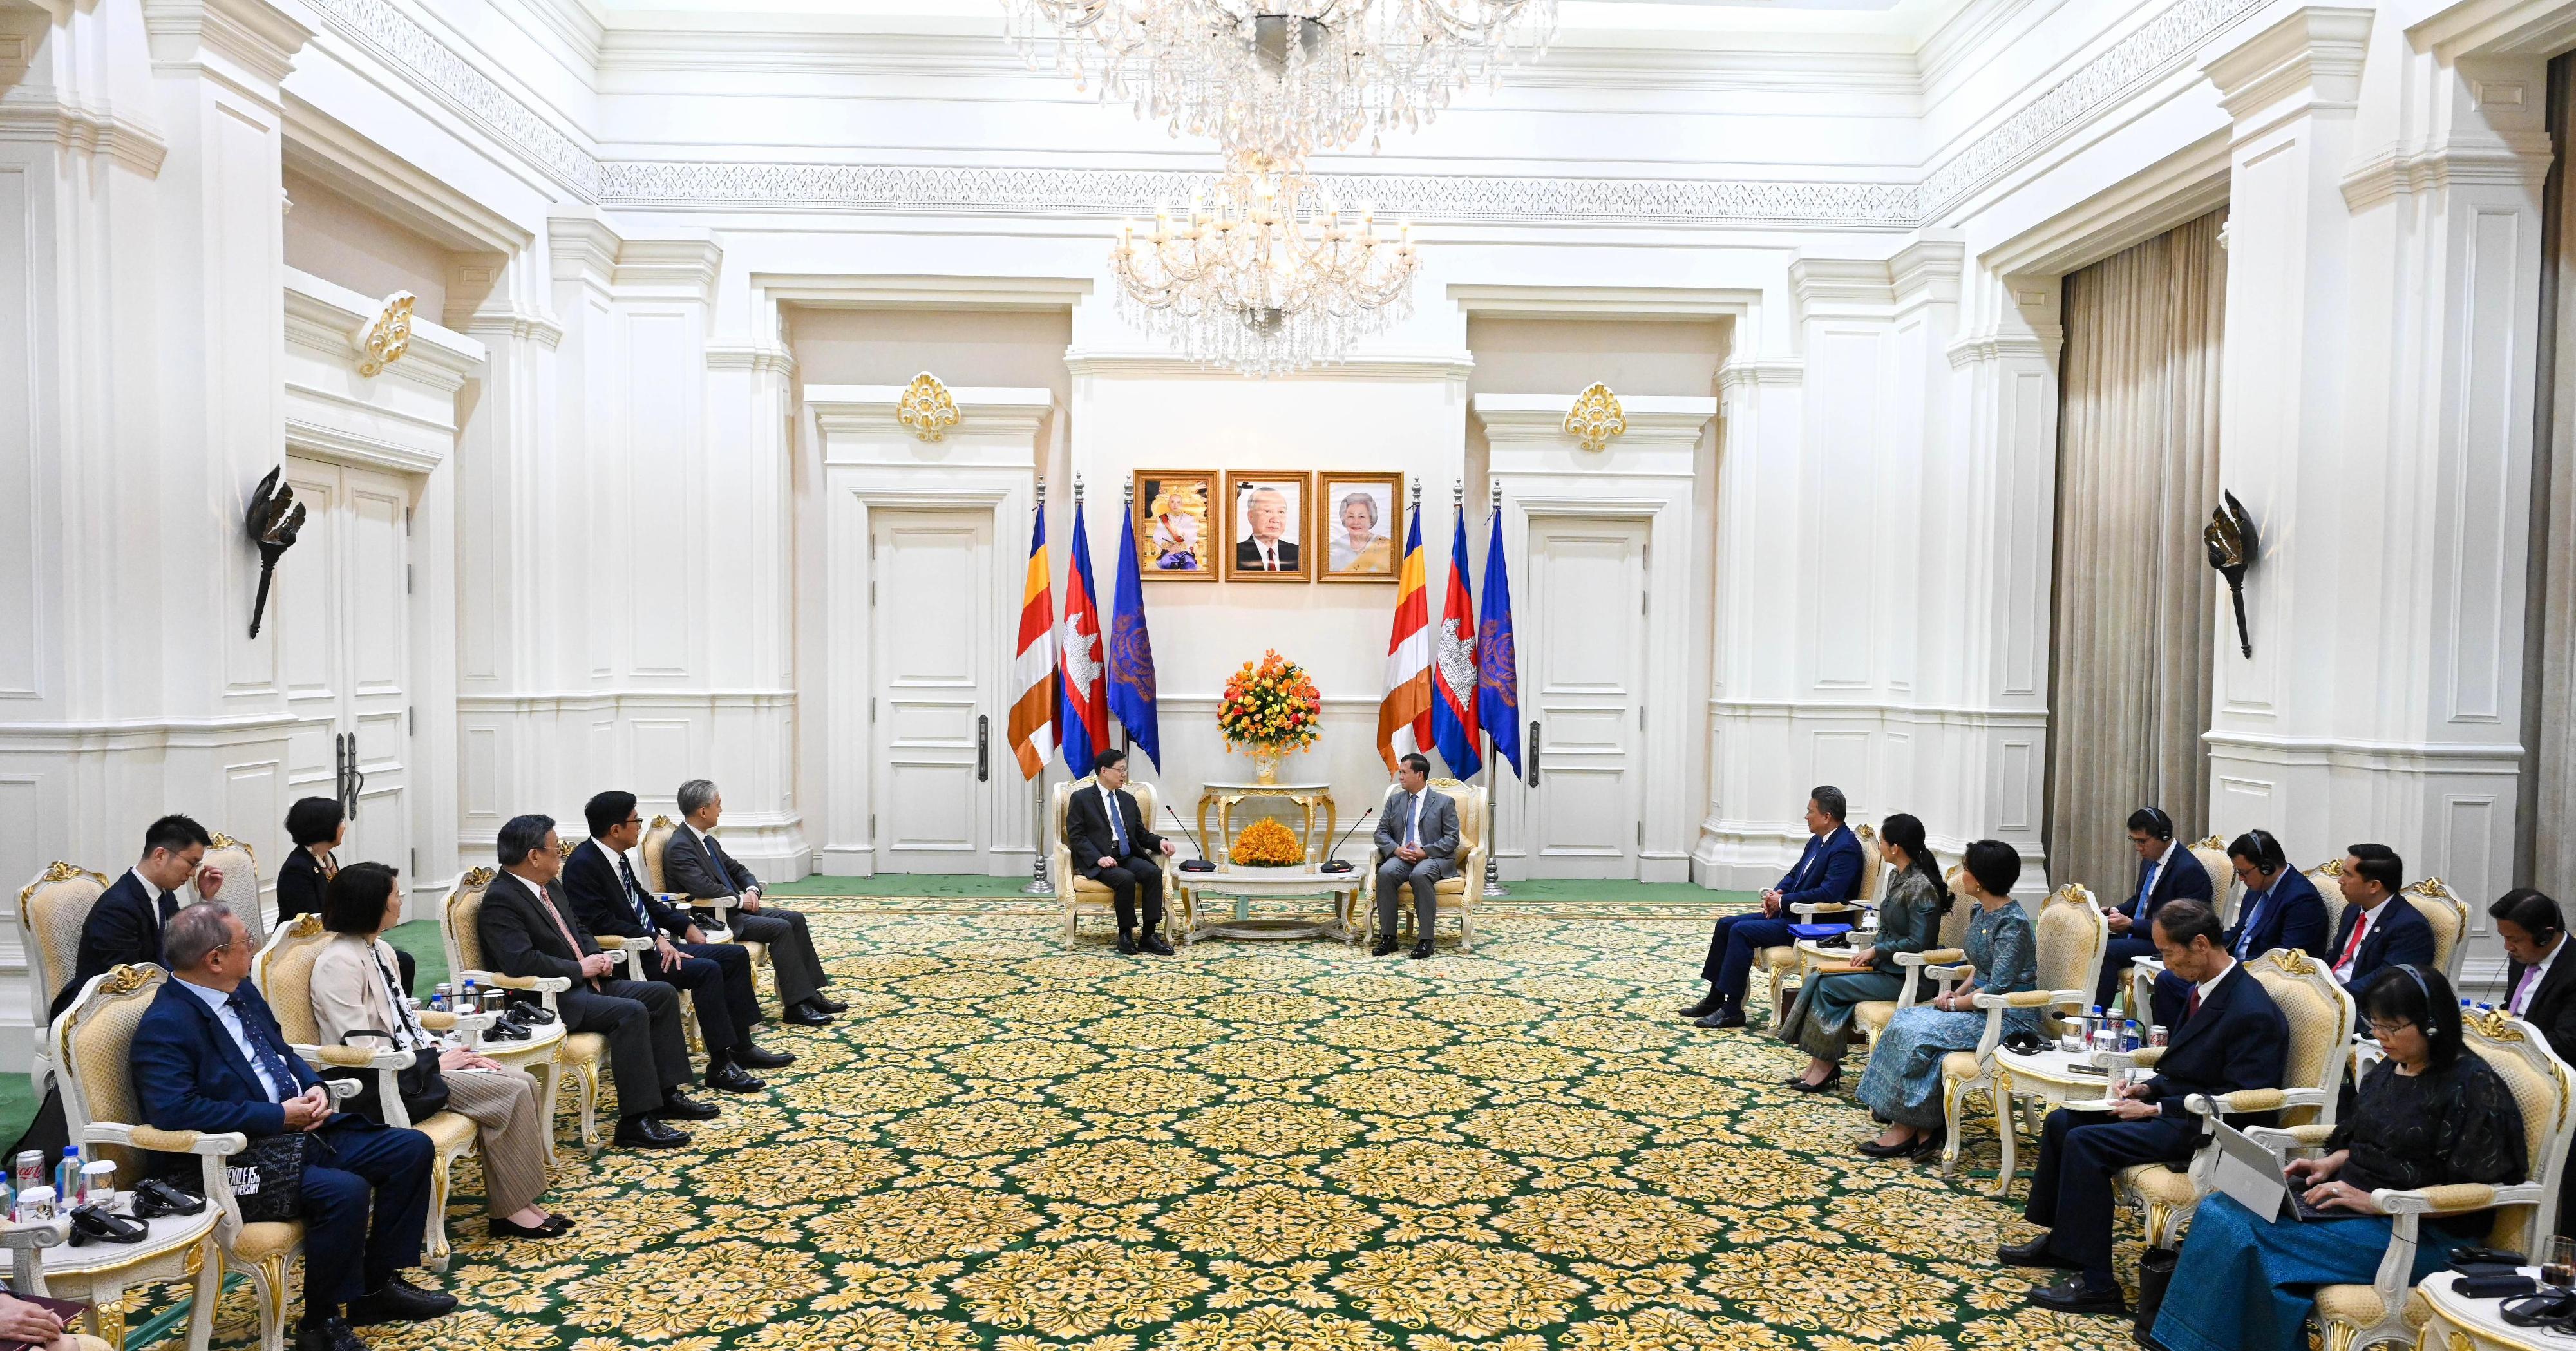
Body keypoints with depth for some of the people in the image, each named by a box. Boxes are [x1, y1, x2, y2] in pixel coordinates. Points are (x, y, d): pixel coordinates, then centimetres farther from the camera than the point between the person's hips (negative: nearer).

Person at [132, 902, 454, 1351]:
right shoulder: (164, 1026, -18)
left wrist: (313, 1088, 1)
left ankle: (377, 1285, 13)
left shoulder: (243, 992, 10)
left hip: (299, 1129, 10)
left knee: (412, 1149, 2)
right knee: (345, 1191, -31)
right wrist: (278, 1117, -23)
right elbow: (174, 1112, -29)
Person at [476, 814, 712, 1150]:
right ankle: (636, 1121, -24)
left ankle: (666, 1093, 7)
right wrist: (580, 968, -18)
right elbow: (520, 962, -28)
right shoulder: (499, 900, -16)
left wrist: (598, 957, 5)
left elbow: (578, 931, 27)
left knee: (663, 995, 4)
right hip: (549, 1000, -10)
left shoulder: (550, 888, 14)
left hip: (583, 982, 10)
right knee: (631, 1013, -28)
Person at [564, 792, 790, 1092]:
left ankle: (741, 1047, 6)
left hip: (654, 943, 10)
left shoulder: (617, 857, 12)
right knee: (706, 970, -27)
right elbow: (599, 922, -23)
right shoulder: (583, 864, -16)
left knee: (736, 955, 3)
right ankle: (720, 1065, -20)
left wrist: (686, 925, 10)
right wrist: (654, 939, -24)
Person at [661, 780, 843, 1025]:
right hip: (711, 919, -10)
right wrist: (740, 899, -14)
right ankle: (796, 1006, -19)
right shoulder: (679, 847, -16)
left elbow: (736, 869, 21)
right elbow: (704, 889, -27)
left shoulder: (707, 840, 13)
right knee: (780, 928, -22)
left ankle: (811, 994, -2)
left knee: (795, 919, -2)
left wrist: (752, 890, 0)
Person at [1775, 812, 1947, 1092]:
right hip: (1887, 966, 9)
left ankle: (1825, 1066, -1)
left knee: (1828, 985, -14)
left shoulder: (1920, 887, -19)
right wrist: (1869, 953, 4)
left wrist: (1876, 951, -14)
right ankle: (1819, 1065, -5)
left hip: (1905, 978, -9)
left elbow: (1918, 943, -23)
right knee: (1819, 979, -6)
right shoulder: (1899, 879, 12)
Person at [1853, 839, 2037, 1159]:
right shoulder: (1982, 914, 10)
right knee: (1904, 1021, -11)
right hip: (1982, 1006, 9)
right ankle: (1925, 1128, -13)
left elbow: (1997, 989, -22)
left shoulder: (2013, 923, -18)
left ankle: (1906, 1130, -11)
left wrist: (1954, 1004, -11)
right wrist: (1957, 994, 3)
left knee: (1917, 1034, -23)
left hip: (2010, 1017, -9)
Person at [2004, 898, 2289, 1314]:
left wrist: (2155, 1109, -20)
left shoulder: (2253, 1013, -22)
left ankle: (2096, 1284, -13)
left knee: (2084, 1141, -22)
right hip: (2176, 1101, 10)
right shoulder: (2203, 989, 8)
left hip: (2202, 1128, -10)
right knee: (2062, 1120, 6)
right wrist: (2147, 1089, 2)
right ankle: (2059, 1237, 19)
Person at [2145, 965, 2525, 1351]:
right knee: (2219, 1212, -13)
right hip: (2350, 1201, 8)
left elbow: (2481, 1189, -16)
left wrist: (2377, 1202, -20)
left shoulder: (2474, 1085, -11)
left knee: (2250, 1237, -27)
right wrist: (2328, 1164, 4)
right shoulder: (2386, 1072, 13)